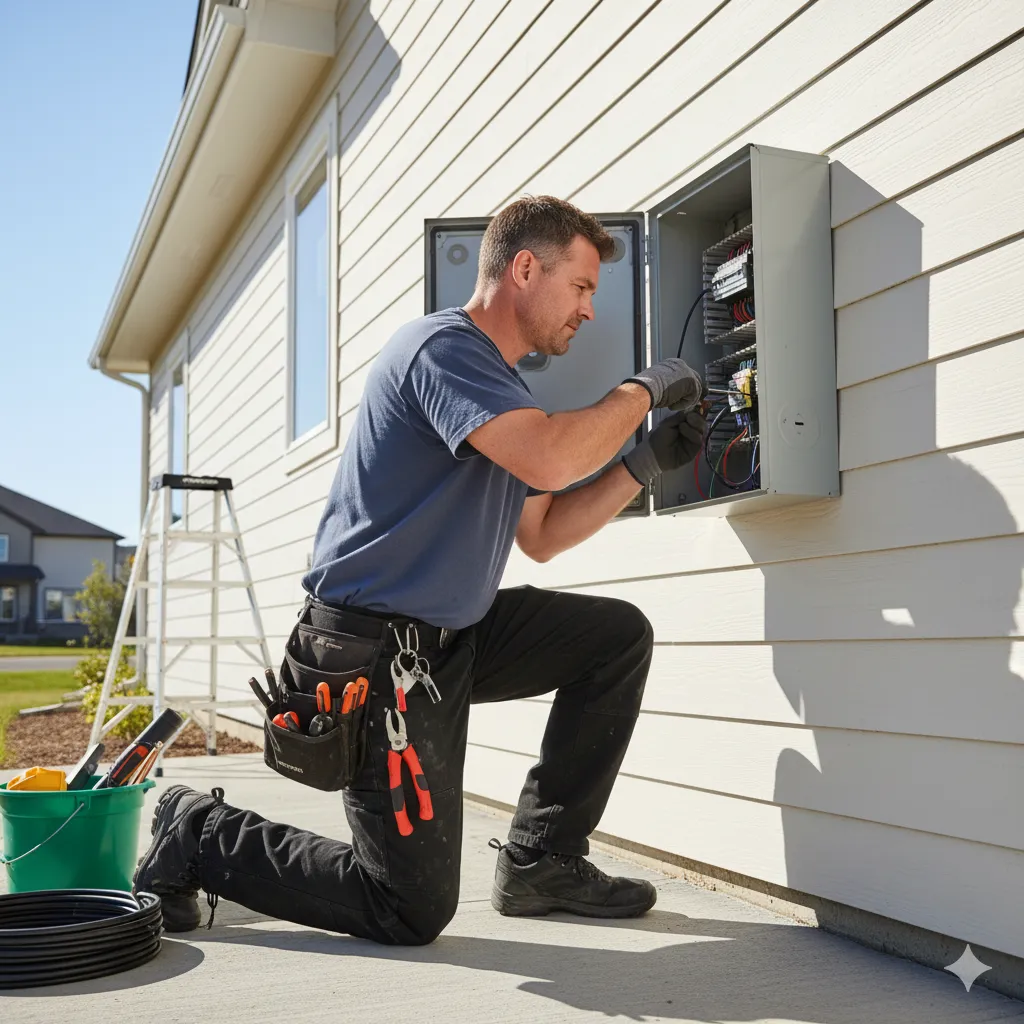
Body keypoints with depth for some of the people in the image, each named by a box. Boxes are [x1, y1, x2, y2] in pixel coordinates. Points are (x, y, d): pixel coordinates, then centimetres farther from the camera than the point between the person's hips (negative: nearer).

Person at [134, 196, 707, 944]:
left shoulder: (503, 387, 16)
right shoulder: (443, 346, -15)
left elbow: (542, 535, 17)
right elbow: (549, 459, -31)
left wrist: (646, 464, 7)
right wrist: (643, 389, -14)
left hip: (451, 636, 10)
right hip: (375, 652, -10)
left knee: (620, 636, 4)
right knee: (413, 911, -4)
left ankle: (541, 861, 10)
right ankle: (198, 833, 13)